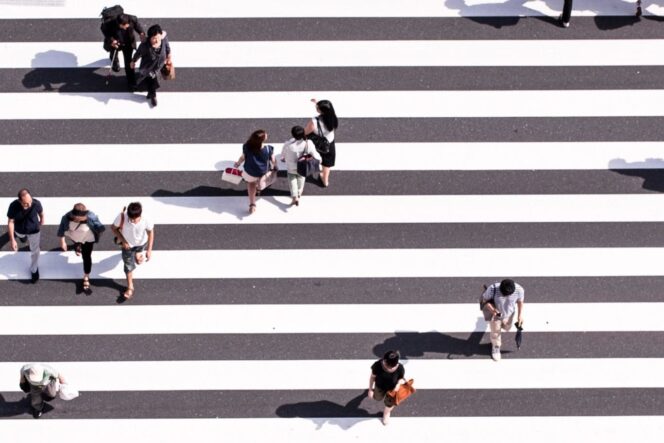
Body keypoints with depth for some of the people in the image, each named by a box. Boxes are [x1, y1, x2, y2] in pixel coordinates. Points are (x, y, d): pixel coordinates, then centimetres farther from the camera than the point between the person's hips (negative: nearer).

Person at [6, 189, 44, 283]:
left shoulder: (36, 203, -37)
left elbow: (41, 212, -11)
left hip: (33, 230, -1)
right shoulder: (13, 206, -38)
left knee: (35, 251, 17)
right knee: (21, 236, 37)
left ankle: (34, 269, 45)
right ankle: (23, 237, 76)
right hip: (19, 230, 1)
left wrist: (42, 220, 11)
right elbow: (10, 222, -25)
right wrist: (12, 239, -24)